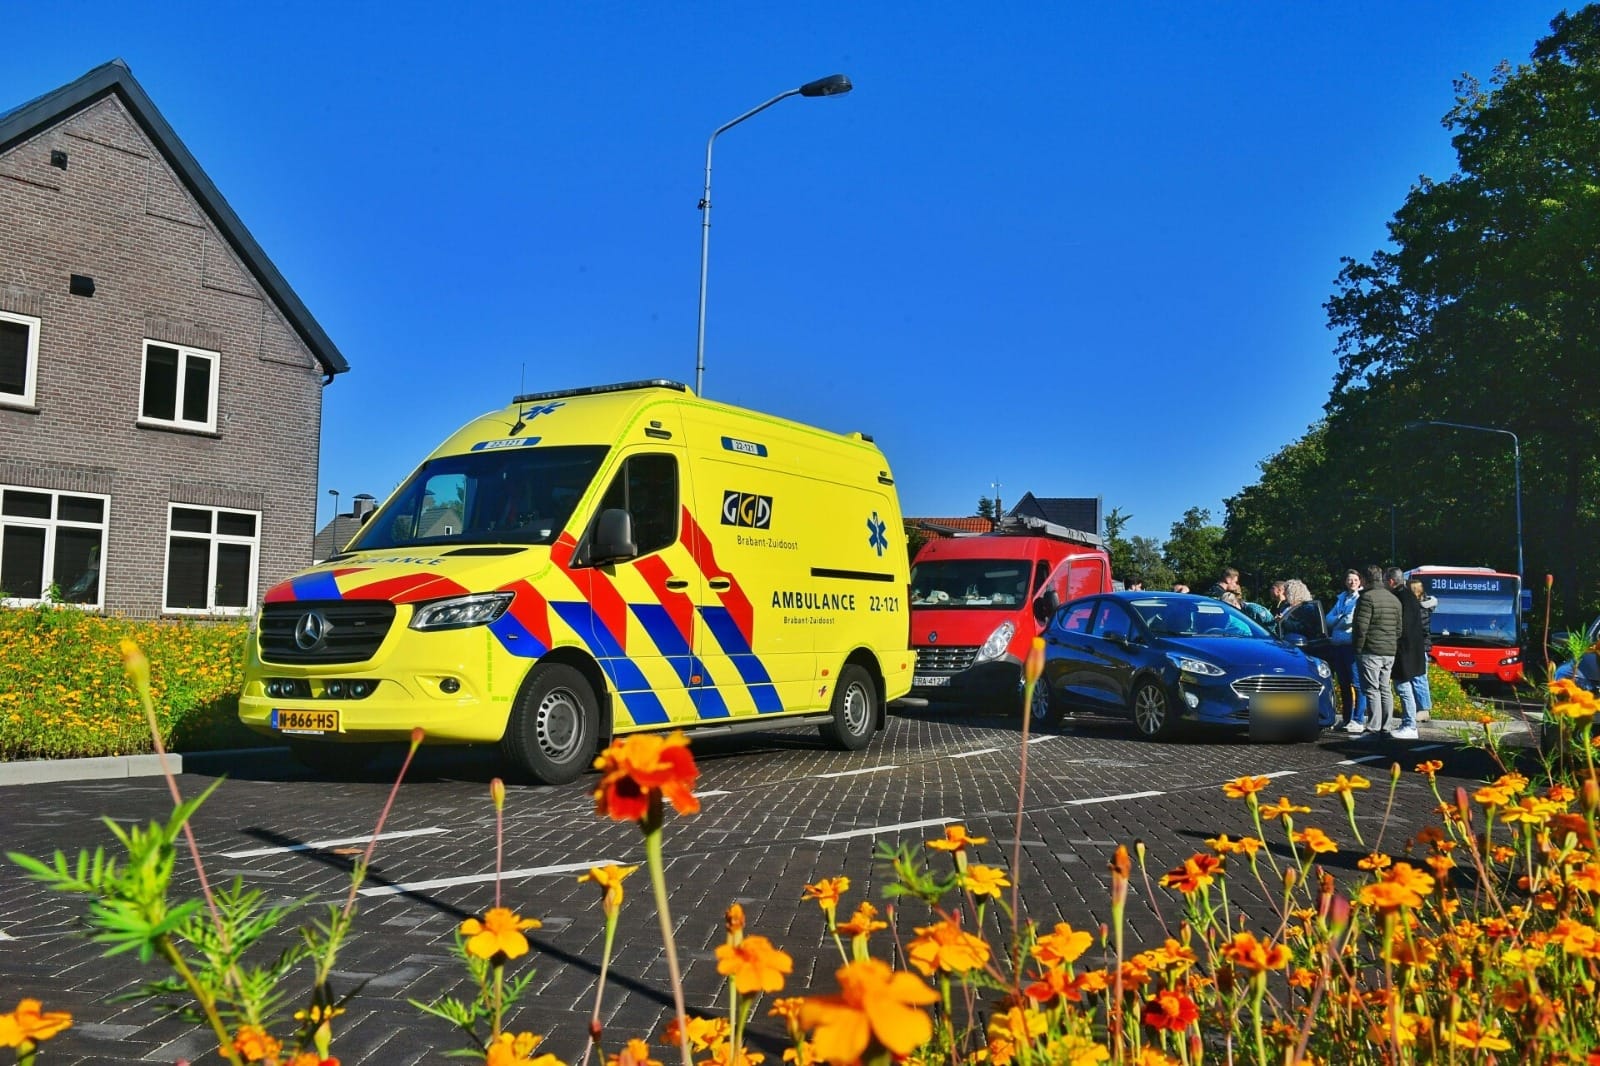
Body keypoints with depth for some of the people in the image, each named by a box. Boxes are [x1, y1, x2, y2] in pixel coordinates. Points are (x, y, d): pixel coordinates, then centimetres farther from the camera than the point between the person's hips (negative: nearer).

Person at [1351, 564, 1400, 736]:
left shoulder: (1367, 597, -12)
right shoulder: (1394, 599, 15)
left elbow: (1361, 627, -17)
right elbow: (1399, 628, 18)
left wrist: (1357, 648, -9)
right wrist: (1394, 646, 21)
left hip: (1370, 651, -8)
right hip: (1390, 651, 8)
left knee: (1372, 689, -7)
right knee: (1385, 689, 12)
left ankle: (1373, 728, -9)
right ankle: (1386, 727, 15)